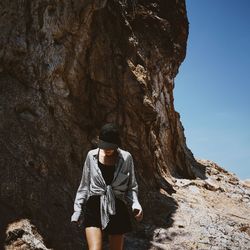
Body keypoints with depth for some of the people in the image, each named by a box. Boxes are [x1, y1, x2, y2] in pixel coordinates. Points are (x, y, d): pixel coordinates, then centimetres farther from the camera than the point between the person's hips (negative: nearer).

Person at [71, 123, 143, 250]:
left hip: (117, 209, 1)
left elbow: (131, 186, 5)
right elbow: (85, 185, 9)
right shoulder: (92, 155, 0)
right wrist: (77, 210, 8)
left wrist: (135, 204, -14)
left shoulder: (126, 157, -2)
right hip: (94, 208, 0)